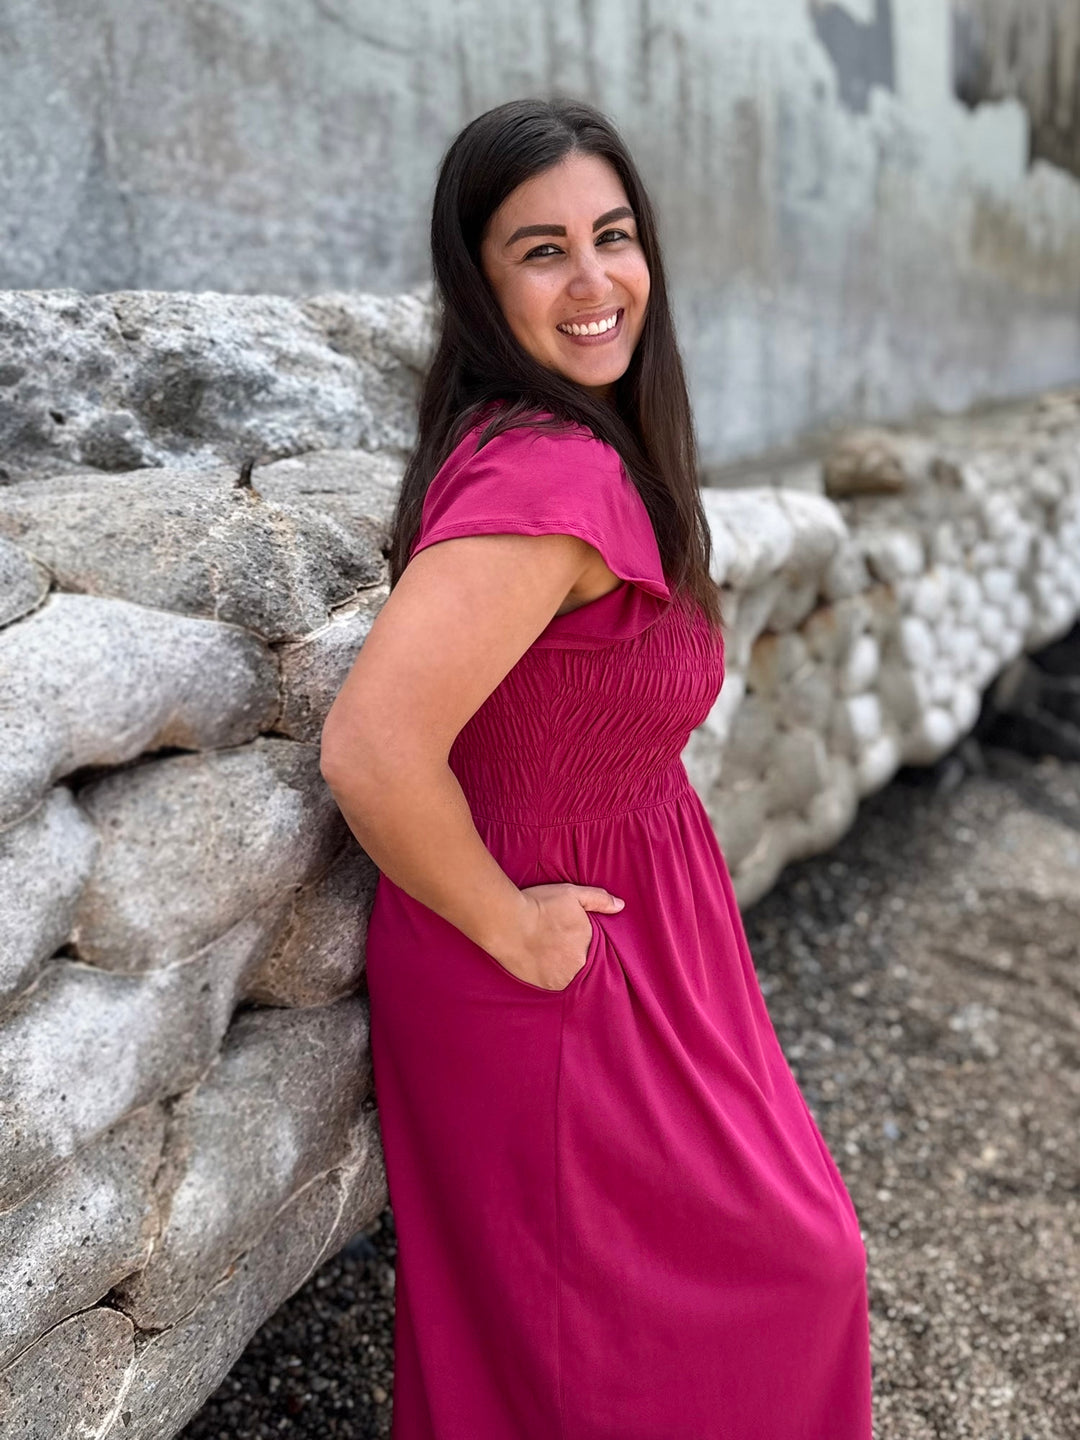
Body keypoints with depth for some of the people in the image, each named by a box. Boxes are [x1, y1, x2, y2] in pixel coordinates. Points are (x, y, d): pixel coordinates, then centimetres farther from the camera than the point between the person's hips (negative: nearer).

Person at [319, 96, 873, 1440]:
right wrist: (513, 931, -22)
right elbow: (372, 750, -39)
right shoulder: (551, 475, -31)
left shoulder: (582, 442, 0)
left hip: (636, 939, 9)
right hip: (558, 977, -9)